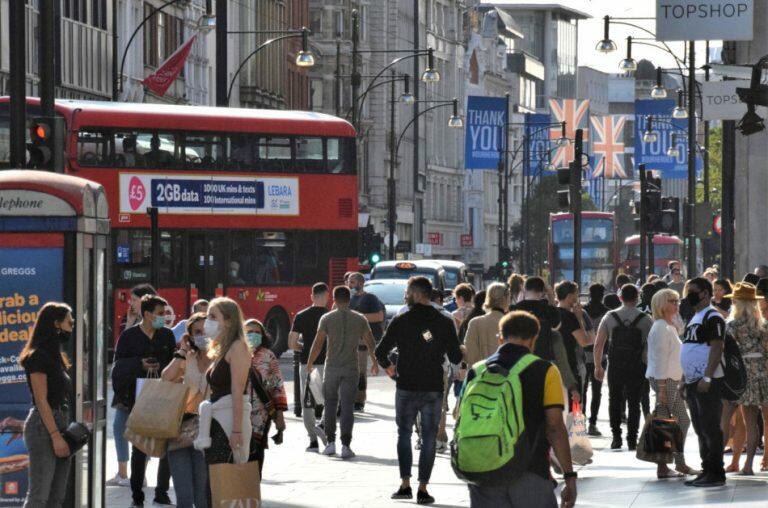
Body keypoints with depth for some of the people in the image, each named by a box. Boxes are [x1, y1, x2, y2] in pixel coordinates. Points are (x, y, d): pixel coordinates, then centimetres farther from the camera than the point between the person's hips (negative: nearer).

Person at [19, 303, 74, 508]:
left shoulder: (55, 356, 17)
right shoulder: (38, 356, -11)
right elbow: (41, 401, -16)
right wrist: (56, 436, -19)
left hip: (59, 425, 10)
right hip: (43, 427, -10)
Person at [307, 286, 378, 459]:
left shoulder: (327, 319, -4)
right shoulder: (360, 319, 1)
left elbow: (318, 344, -7)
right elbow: (371, 344, 6)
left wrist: (309, 363, 5)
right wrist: (375, 363, 21)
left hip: (332, 367, -1)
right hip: (351, 369, 1)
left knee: (330, 404, 13)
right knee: (347, 407, 2)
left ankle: (330, 442, 12)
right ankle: (345, 446, -4)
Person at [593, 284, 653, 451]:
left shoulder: (610, 317, 0)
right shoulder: (645, 319, -3)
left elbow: (598, 344, 0)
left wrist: (598, 366, 9)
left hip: (615, 366, 1)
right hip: (637, 367, -1)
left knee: (614, 401, 15)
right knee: (634, 402, 7)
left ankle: (616, 438, 12)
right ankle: (632, 440, 3)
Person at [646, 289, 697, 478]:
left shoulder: (670, 327, 18)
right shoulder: (660, 328, -14)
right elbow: (660, 358, -18)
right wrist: (661, 388, -21)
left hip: (674, 379, 10)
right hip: (663, 379, -10)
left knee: (683, 420, 12)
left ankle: (680, 463, 19)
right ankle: (662, 468, -3)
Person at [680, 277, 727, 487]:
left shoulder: (712, 317, -11)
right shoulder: (695, 318, 19)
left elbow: (716, 348, -19)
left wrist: (706, 377, -25)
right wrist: (684, 379, 21)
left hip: (707, 383, -10)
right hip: (693, 382, 10)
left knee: (710, 428, -7)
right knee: (700, 429, 12)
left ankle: (716, 473, -5)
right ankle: (707, 470, 17)